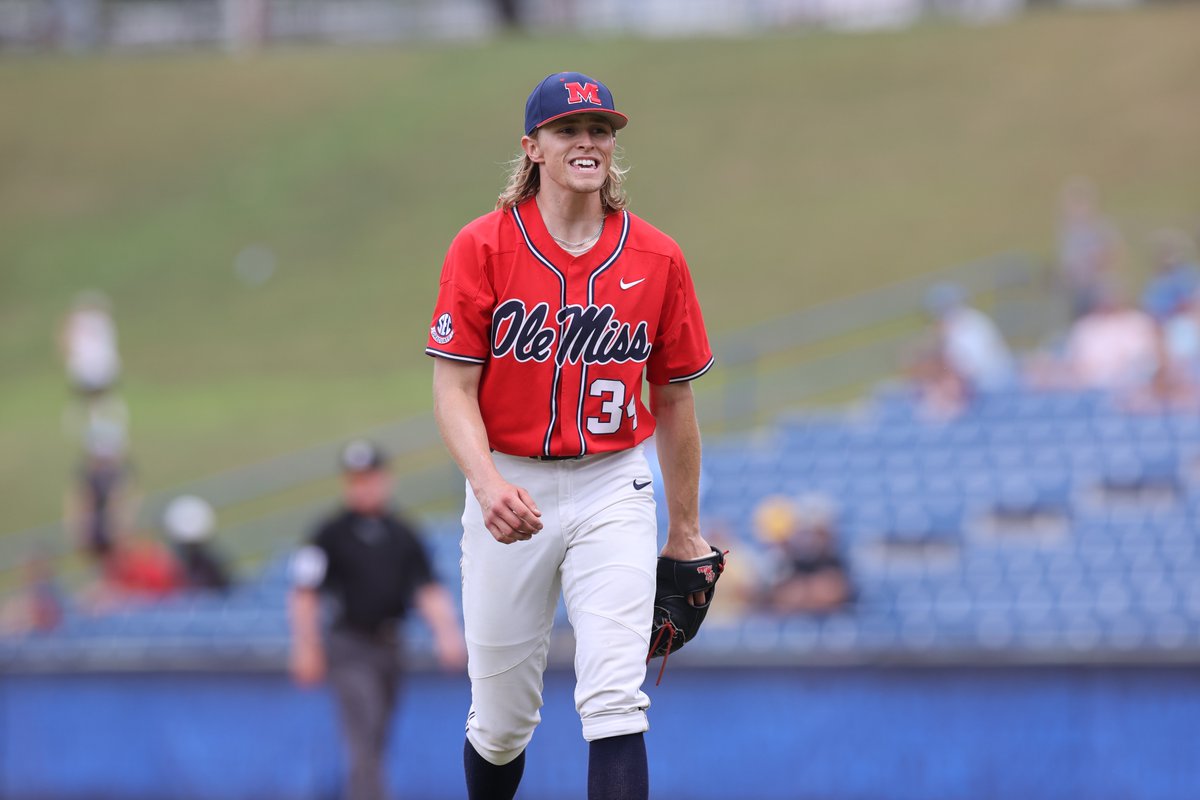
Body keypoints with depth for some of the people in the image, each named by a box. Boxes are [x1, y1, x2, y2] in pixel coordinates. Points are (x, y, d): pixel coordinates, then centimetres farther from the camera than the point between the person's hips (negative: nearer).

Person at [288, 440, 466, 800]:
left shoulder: (404, 536, 10)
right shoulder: (331, 534, -2)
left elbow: (428, 590, 7)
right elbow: (304, 594, -3)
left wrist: (446, 634, -8)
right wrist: (306, 649, -9)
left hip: (391, 649, 5)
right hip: (351, 649, -5)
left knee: (376, 742, 11)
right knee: (364, 740, -16)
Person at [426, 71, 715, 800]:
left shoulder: (657, 258, 1)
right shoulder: (484, 247, -5)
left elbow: (674, 397, 10)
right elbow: (454, 389, -8)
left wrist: (685, 528, 16)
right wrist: (488, 484, -26)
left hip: (614, 488, 0)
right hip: (511, 488, 0)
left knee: (615, 700, -15)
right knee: (502, 720, 8)